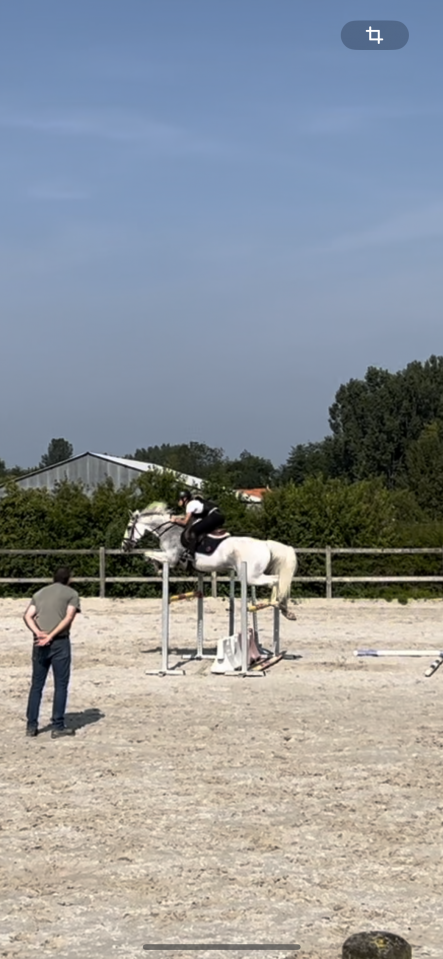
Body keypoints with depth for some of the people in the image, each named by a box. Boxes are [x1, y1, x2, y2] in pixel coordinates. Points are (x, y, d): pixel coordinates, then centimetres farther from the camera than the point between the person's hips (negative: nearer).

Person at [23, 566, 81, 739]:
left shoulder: (40, 593, 19)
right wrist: (51, 636, -14)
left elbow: (28, 616, 4)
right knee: (60, 685, 1)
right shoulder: (71, 594, 7)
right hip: (60, 642, -4)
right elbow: (69, 618, -9)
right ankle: (58, 726, 0)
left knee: (36, 685, 10)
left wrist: (38, 633, -9)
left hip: (39, 643, 4)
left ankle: (31, 725, 9)